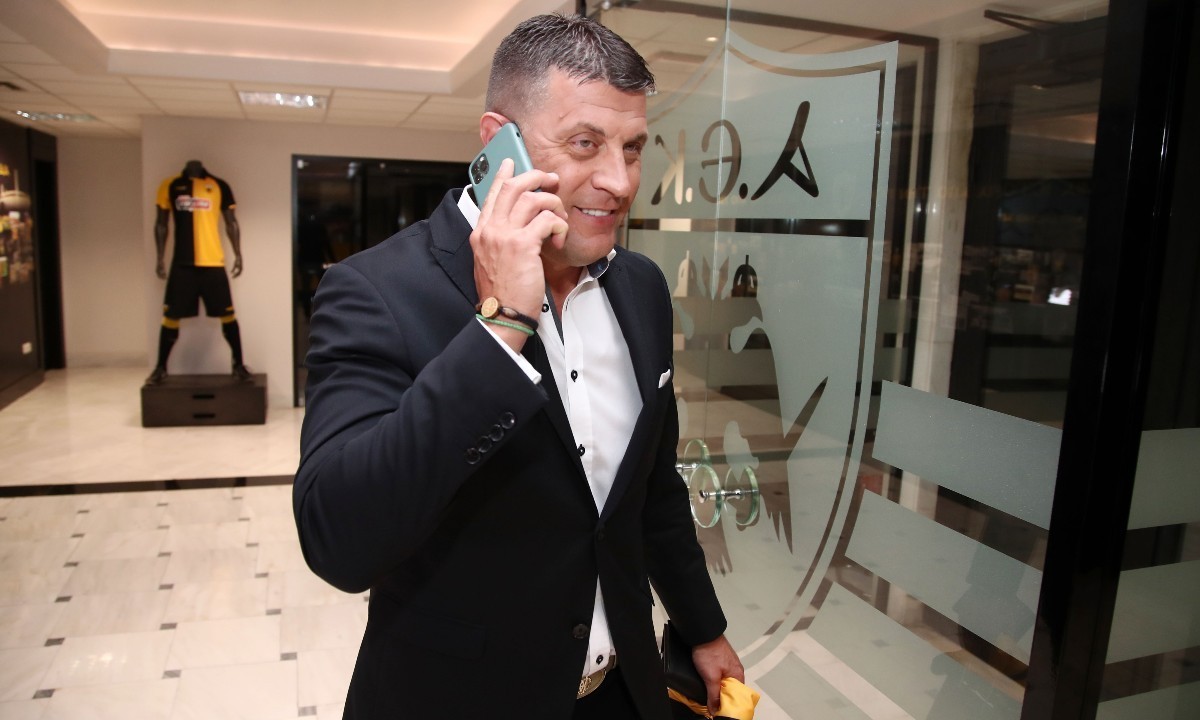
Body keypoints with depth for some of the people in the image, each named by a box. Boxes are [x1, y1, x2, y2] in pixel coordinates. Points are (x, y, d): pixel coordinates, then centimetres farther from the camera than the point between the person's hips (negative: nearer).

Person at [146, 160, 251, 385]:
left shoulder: (219, 186, 6)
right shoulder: (170, 186, 6)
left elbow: (231, 222, 11)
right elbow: (161, 224, 10)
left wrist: (238, 254, 2)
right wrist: (160, 258, 3)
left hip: (213, 263, 0)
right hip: (182, 264, 0)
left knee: (228, 315, 0)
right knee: (170, 317, 4)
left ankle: (239, 365, 12)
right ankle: (160, 368, 18)